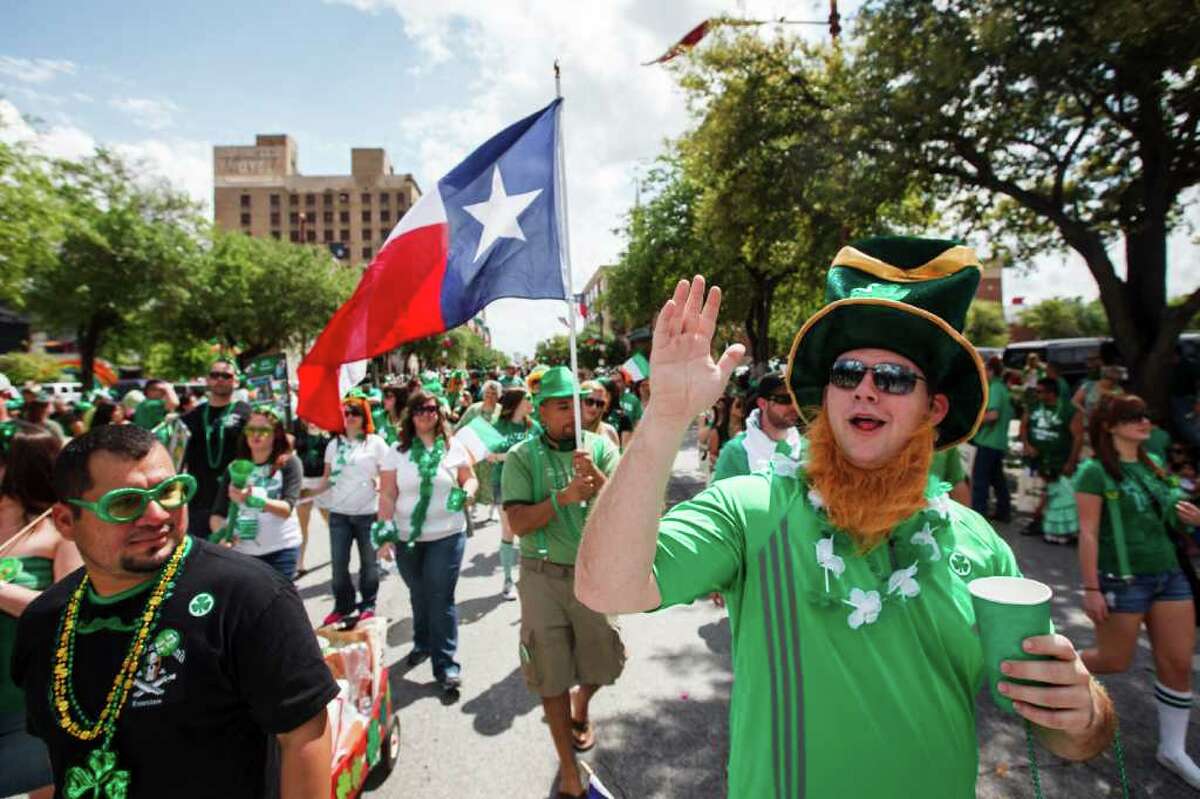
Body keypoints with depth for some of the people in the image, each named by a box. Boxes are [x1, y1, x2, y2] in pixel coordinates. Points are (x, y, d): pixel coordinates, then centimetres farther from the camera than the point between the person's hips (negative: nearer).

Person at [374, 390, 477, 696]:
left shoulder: (454, 447, -1)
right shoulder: (397, 451, 0)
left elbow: (470, 479, 7)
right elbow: (387, 495, -1)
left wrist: (466, 493, -15)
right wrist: (385, 529, -10)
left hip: (447, 535, -2)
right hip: (406, 538, 2)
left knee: (441, 599, -1)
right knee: (419, 596, 19)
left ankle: (446, 665, 10)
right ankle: (423, 644, 43)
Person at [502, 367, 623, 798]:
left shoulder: (600, 447, -3)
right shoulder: (522, 456, -6)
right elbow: (518, 523, -13)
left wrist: (597, 478, -27)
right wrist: (564, 496, -26)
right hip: (543, 577, -1)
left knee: (601, 663, 16)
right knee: (553, 675, 9)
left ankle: (580, 710, 52)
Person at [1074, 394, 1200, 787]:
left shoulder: (1151, 466, 8)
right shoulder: (1095, 471, -14)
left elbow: (1160, 516, 20)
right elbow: (1088, 533, -17)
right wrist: (1091, 588, -19)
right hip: (1122, 579, -7)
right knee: (1114, 661, 5)